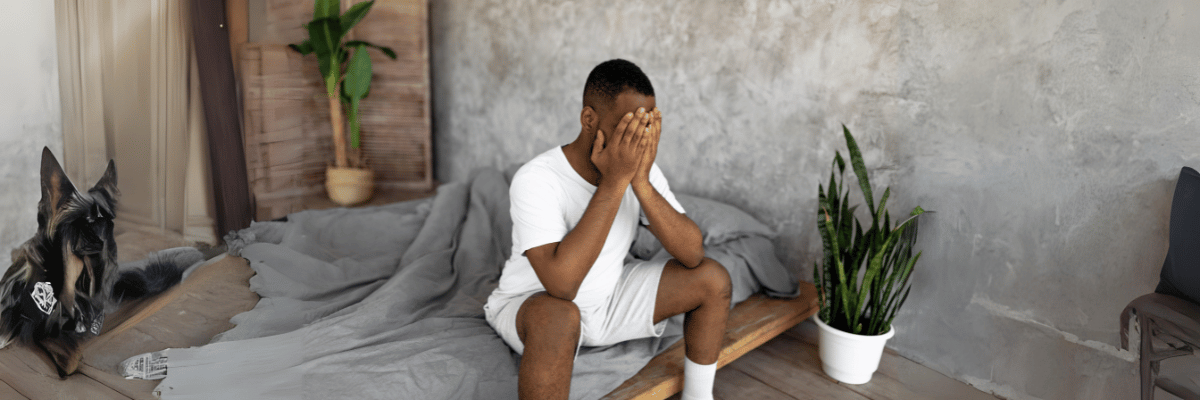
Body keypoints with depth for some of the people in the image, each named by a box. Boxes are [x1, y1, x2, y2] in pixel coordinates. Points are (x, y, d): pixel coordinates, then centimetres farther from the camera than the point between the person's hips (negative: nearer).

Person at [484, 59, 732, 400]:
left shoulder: (640, 166, -10)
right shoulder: (536, 179, -28)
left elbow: (693, 255, -16)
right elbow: (561, 284, -41)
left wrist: (641, 181, -30)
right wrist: (614, 181, -39)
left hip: (607, 297, 6)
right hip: (530, 305, -5)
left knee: (712, 278, -6)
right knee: (558, 316, -40)